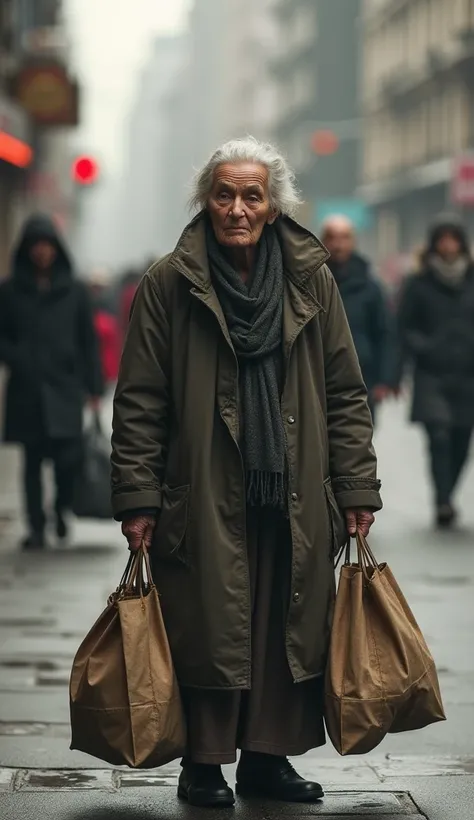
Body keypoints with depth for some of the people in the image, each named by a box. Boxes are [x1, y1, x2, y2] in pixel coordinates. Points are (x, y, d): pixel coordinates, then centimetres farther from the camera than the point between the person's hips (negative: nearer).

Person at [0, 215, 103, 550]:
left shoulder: (75, 291, 6)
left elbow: (89, 342, 6)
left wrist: (94, 387, 2)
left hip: (65, 388, -1)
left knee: (68, 457, -11)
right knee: (32, 460, 3)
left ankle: (62, 508, 18)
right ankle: (36, 527, 13)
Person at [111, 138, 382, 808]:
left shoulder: (312, 282, 7)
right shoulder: (169, 285, -2)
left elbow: (345, 395, 9)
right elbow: (139, 402, -1)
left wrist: (357, 489, 4)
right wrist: (138, 498, -7)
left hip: (295, 501, 3)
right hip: (204, 499, -3)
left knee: (290, 628, 6)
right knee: (209, 630, 1)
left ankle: (269, 757, 19)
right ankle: (204, 765, 15)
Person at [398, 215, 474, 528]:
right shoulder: (419, 284, 5)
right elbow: (405, 327, 6)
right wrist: (422, 347, -11)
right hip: (432, 376, -2)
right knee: (439, 436, -18)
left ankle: (446, 499, 25)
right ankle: (443, 503, -17)